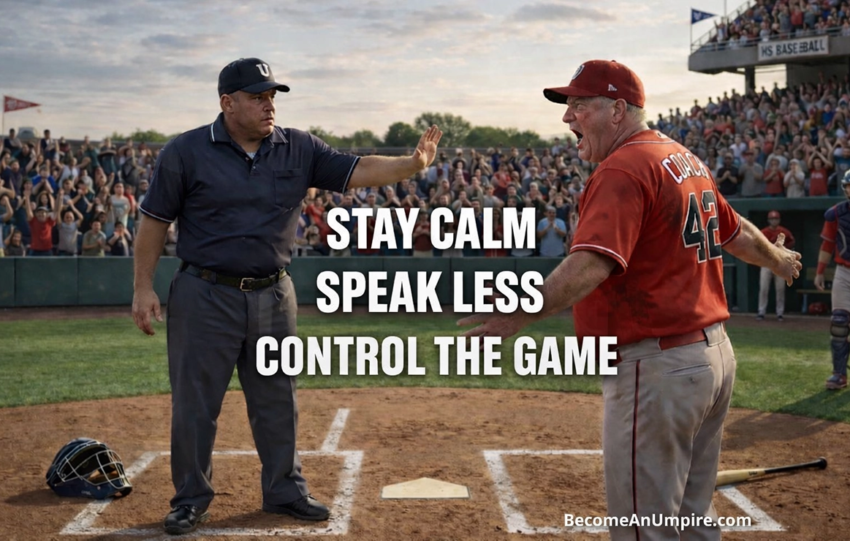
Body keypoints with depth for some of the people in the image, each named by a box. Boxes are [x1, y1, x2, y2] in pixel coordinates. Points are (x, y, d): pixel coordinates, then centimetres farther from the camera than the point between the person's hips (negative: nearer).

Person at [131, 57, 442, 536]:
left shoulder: (299, 149, 2)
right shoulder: (186, 152, -6)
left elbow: (357, 171, -6)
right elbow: (155, 221, -3)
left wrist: (412, 164, -23)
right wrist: (144, 287, -7)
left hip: (273, 296, 3)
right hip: (206, 296, -3)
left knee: (278, 400, 13)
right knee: (195, 401, 5)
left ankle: (286, 490, 28)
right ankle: (192, 498, 20)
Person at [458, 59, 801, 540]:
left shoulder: (623, 170, -15)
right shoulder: (686, 161, 14)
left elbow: (591, 264, -30)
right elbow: (737, 233, 27)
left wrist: (521, 314, -42)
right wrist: (780, 260, 47)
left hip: (658, 368, -10)